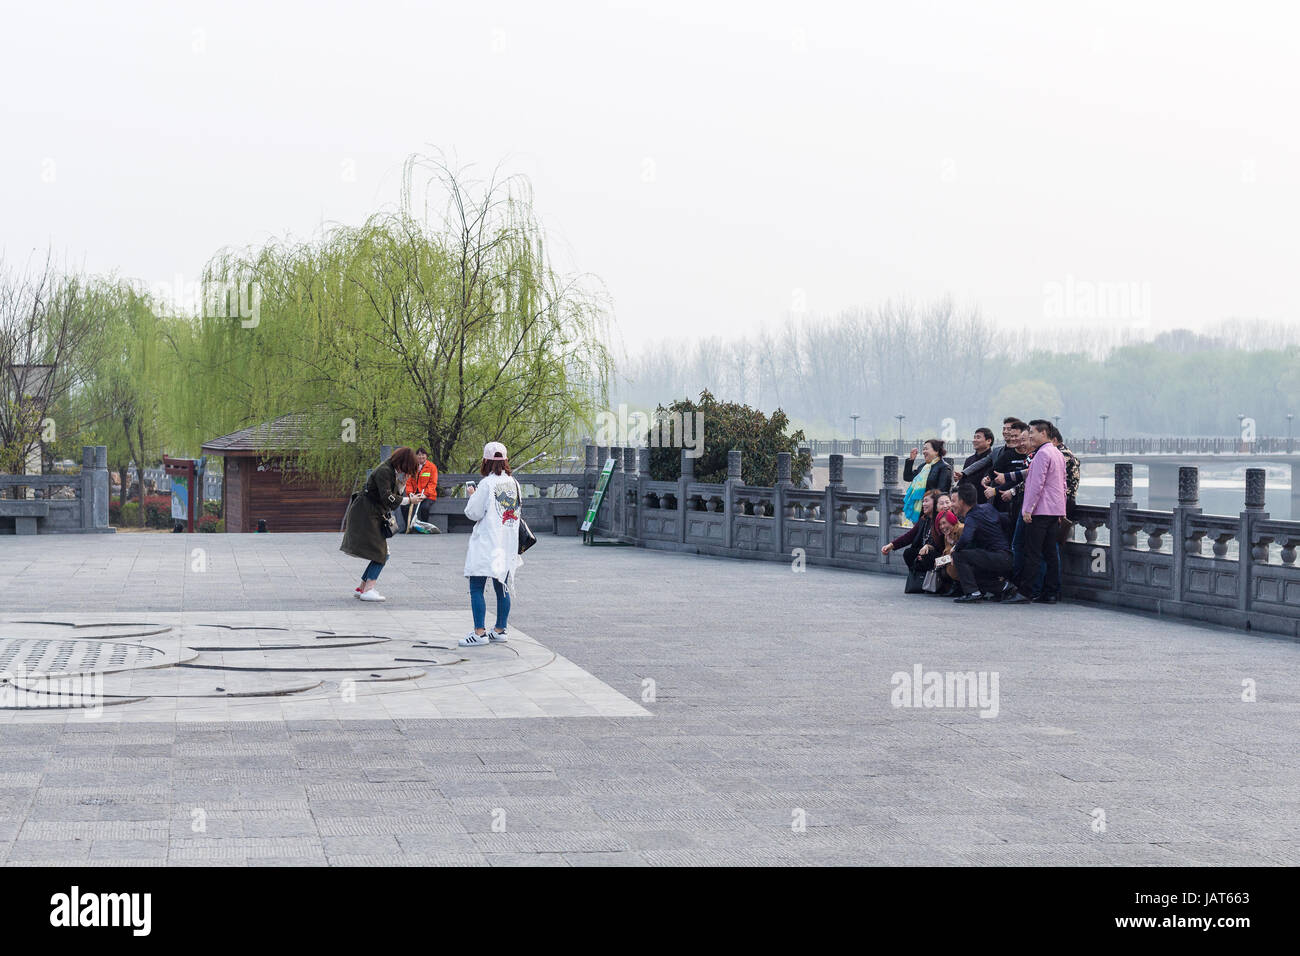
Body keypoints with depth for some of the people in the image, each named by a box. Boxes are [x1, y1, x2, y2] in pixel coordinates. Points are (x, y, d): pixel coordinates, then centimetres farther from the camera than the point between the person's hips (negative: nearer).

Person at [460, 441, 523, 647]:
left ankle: (479, 632, -12)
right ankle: (500, 630, 18)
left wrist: (473, 496, 10)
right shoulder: (514, 484, 7)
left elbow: (474, 513, -9)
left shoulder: (487, 484, -11)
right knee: (502, 588, 13)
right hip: (508, 545, 7)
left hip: (486, 544, -7)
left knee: (476, 588, -6)